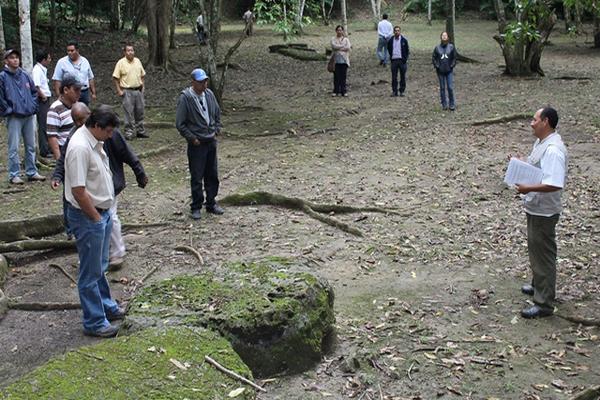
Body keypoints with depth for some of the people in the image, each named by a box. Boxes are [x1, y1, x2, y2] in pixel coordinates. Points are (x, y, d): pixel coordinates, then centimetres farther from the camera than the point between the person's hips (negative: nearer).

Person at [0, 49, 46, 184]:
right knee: (13, 148, -3)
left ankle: (32, 172, 20)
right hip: (14, 117, -5)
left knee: (31, 146, 11)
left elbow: (34, 91, 17)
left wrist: (33, 106, 7)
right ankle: (14, 175, 4)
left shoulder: (25, 75, 9)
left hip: (29, 116, 5)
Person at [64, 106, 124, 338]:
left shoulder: (94, 141, 6)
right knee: (91, 272, 2)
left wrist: (104, 214, 16)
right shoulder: (80, 147, -26)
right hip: (87, 217, -10)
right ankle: (94, 323, 13)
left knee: (100, 267, 23)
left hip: (102, 212, 10)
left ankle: (106, 306, 39)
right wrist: (96, 218, -16)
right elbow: (78, 191, -26)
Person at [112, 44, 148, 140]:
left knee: (140, 111, 9)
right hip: (127, 91, -5)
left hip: (138, 90, 5)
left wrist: (142, 86, 10)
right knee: (129, 112, -3)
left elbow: (142, 75, 18)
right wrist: (119, 90, -10)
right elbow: (115, 78, -6)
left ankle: (140, 131, 20)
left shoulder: (137, 61, 9)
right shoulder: (121, 63, -6)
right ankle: (129, 132, 4)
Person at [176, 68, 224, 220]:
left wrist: (216, 131, 7)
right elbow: (180, 124, -12)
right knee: (197, 178, 3)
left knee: (212, 176, 12)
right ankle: (196, 208, 16)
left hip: (211, 142, 5)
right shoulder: (185, 98, -14)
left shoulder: (209, 94, 2)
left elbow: (217, 114, 16)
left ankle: (211, 204, 26)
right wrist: (192, 138, -11)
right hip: (196, 144, -5)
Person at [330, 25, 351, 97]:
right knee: (336, 76, 0)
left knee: (343, 76, 0)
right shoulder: (333, 39, 8)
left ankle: (343, 91, 5)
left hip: (344, 60, 0)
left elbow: (348, 48, -6)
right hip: (336, 60, 0)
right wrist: (343, 46, -8)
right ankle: (336, 91, 7)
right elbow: (334, 46, -11)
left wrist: (338, 48, -8)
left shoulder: (346, 39, 9)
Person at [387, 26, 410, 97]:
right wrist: (391, 56, 10)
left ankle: (402, 91, 9)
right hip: (394, 60, 1)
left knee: (403, 76, 2)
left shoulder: (404, 40, 0)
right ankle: (394, 91, 8)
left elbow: (407, 50, 7)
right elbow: (389, 48, 20)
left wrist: (405, 58, 0)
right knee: (394, 77, 1)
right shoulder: (390, 40, 4)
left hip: (402, 60, -1)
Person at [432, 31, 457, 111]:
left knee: (450, 88, -4)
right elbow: (433, 58, 6)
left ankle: (452, 104, 5)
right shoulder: (437, 48, 0)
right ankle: (444, 104, 14)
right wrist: (437, 66, -4)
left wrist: (452, 65, -4)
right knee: (442, 88, 6)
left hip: (449, 71, -1)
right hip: (440, 71, 1)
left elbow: (454, 57, 6)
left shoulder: (451, 47, 0)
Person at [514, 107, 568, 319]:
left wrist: (528, 188, -30)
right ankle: (539, 285, 43)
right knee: (536, 250, 24)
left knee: (543, 254, -1)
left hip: (544, 211, -10)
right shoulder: (541, 142, 7)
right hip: (534, 207, 10)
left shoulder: (553, 150, -26)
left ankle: (544, 303, 8)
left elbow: (554, 184, -32)